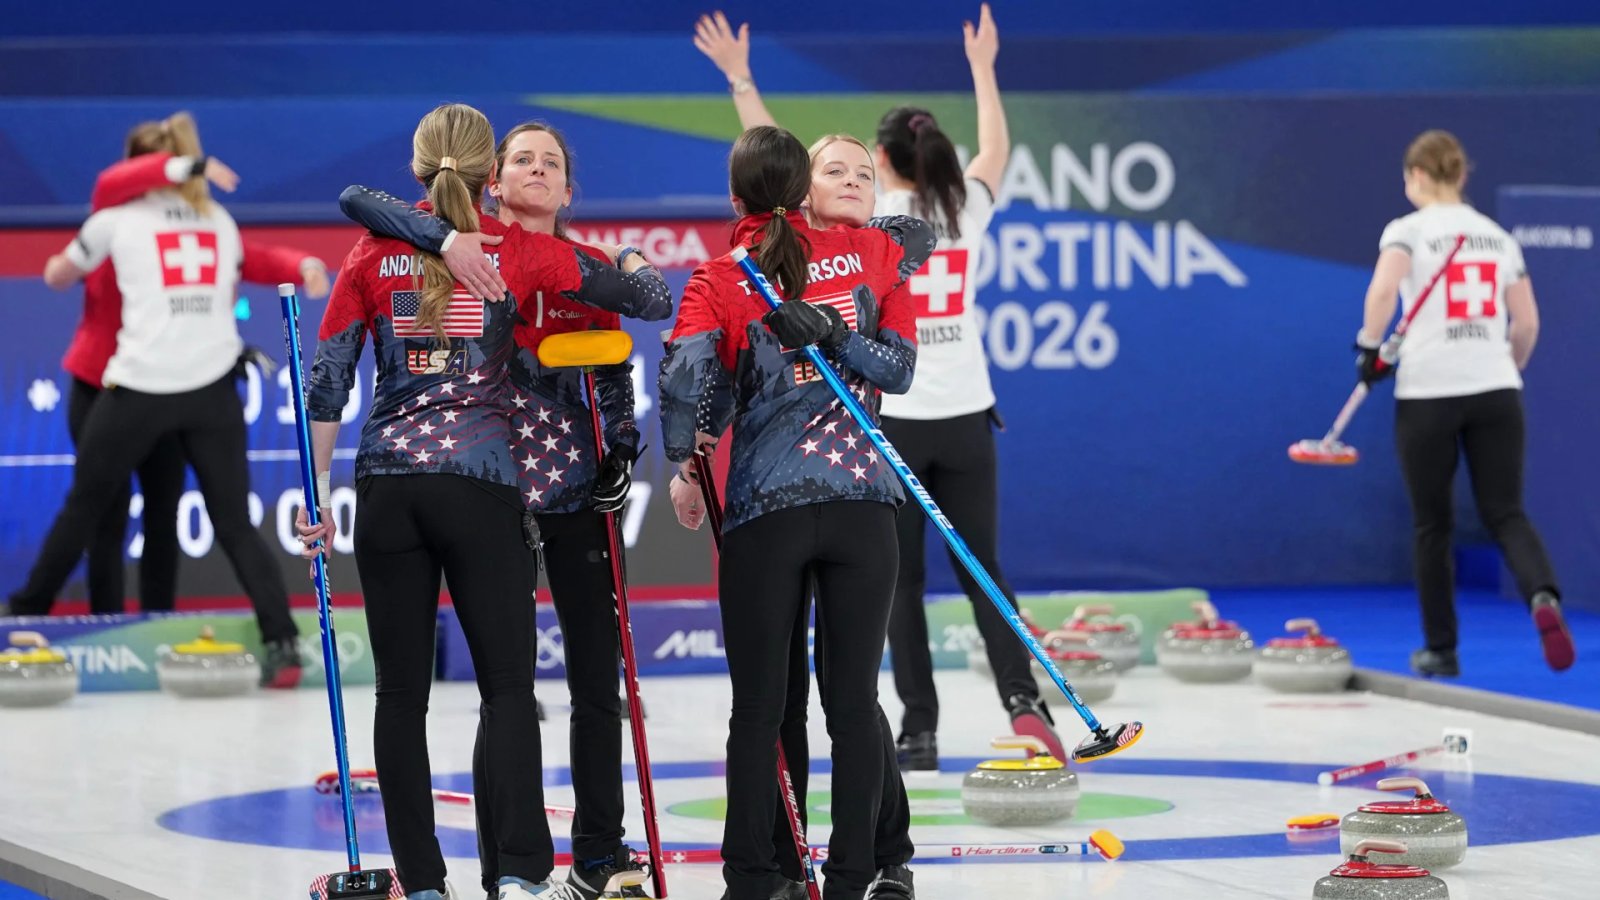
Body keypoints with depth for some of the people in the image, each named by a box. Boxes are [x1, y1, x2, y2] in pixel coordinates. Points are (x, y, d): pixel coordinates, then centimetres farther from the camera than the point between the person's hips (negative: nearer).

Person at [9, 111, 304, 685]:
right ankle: (282, 643, -14)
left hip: (140, 386, -2)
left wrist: (73, 265, 46)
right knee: (235, 524, 2)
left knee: (85, 505, 17)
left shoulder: (118, 218, 7)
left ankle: (29, 612, 32)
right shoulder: (220, 222, 17)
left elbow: (57, 277, 23)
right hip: (213, 388, 2)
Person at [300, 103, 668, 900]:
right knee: (508, 684, 0)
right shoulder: (519, 251, 2)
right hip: (479, 482, -2)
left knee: (401, 691, 6)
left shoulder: (374, 254, 6)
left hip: (387, 484, 2)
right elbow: (646, 292, 7)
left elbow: (327, 383, 4)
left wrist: (318, 497, 10)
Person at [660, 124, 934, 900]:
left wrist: (685, 458, 3)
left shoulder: (717, 283, 0)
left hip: (764, 511, -2)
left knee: (758, 708, 6)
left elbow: (687, 378, -13)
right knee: (854, 704, 5)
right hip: (862, 506, 2)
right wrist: (833, 334, -2)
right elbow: (898, 370, 6)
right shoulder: (865, 253, 7)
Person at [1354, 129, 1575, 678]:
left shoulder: (1409, 230, -2)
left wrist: (1370, 346, -7)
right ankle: (1543, 596, -28)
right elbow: (1527, 322, 11)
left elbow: (1383, 288, -21)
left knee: (1431, 524, 11)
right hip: (1495, 389, 3)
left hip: (1427, 392, -3)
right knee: (1505, 513, 2)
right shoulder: (1498, 236, 13)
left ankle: (1440, 650, 15)